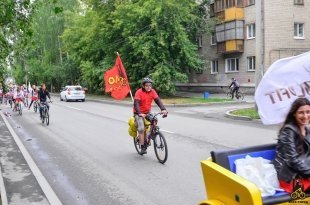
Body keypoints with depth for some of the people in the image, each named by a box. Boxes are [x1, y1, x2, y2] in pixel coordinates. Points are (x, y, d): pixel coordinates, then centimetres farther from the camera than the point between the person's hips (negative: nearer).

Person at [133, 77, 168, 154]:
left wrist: (163, 109, -31)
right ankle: (142, 147, -6)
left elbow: (158, 100, -15)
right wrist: (139, 113, -42)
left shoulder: (152, 91, -5)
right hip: (139, 114, -5)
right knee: (141, 129, -17)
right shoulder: (139, 92, -19)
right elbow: (136, 103, -28)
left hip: (148, 112, 5)